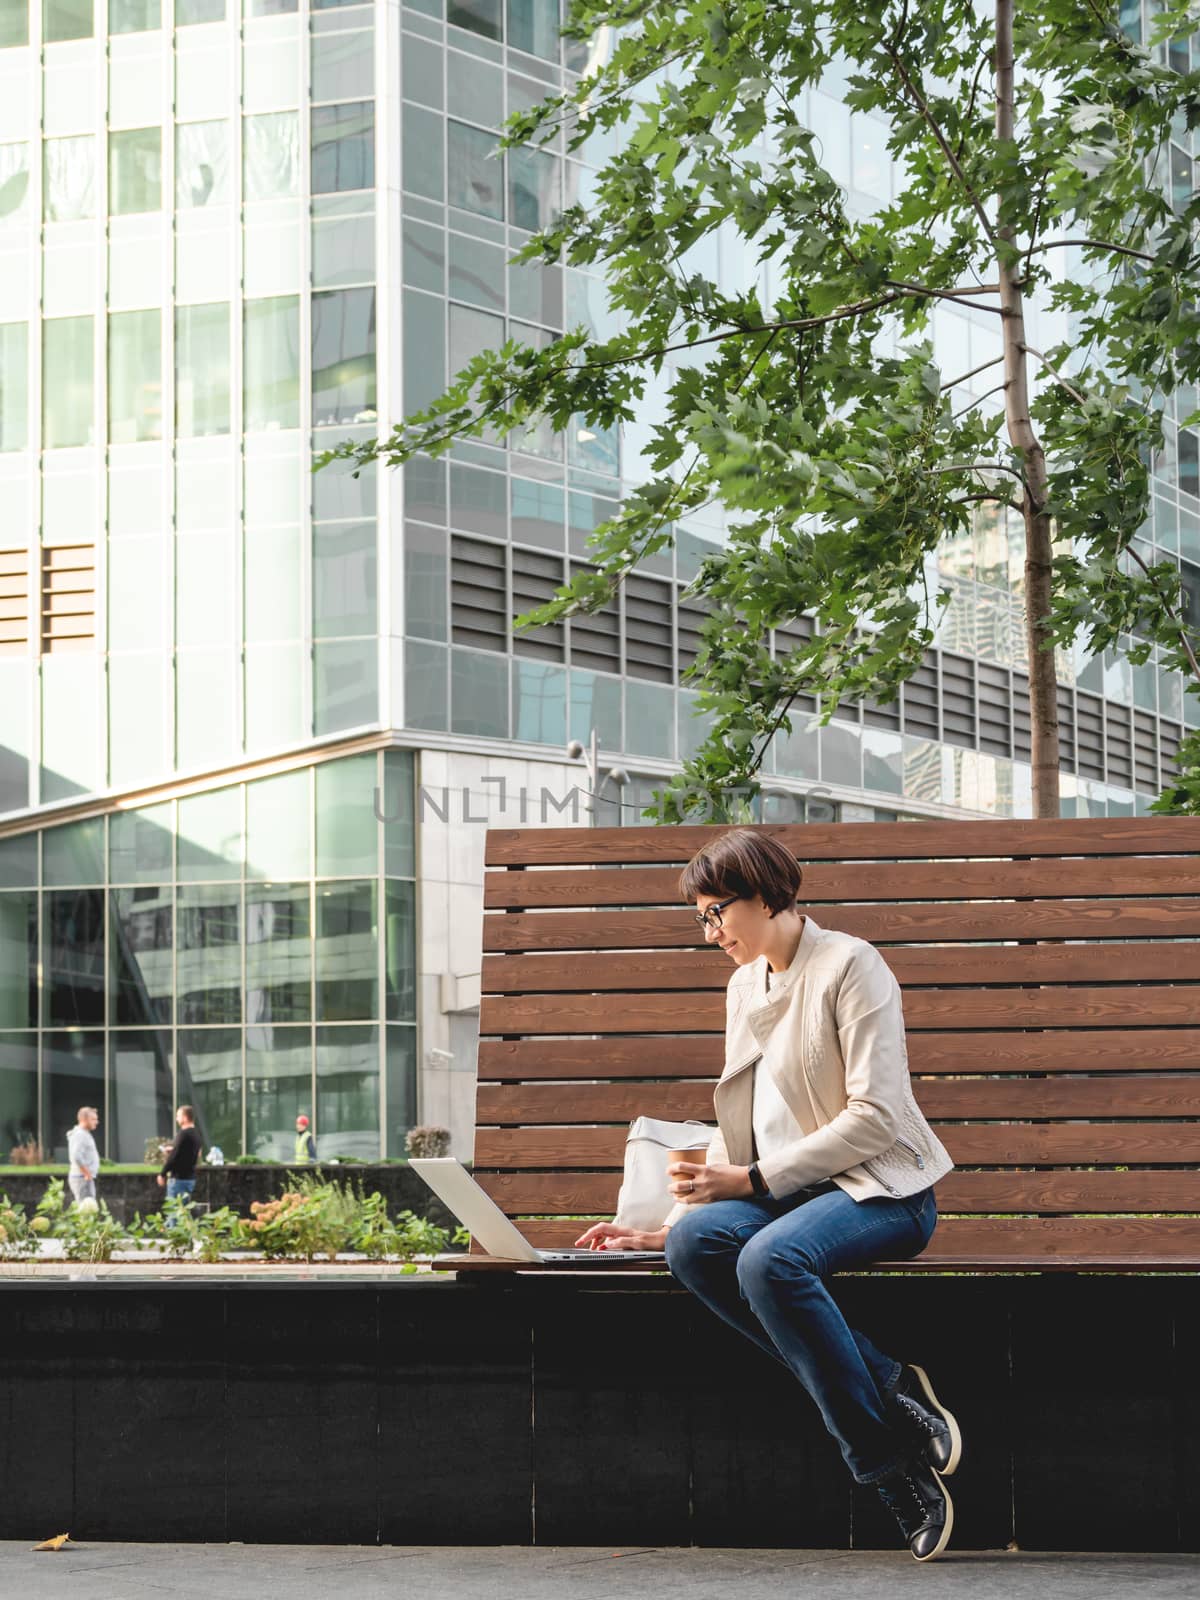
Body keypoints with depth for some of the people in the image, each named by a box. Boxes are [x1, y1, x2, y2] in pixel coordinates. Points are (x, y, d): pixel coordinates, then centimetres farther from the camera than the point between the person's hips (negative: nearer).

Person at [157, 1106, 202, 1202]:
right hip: (190, 1178, 9)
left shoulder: (183, 1134, -16)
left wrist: (162, 1174, -11)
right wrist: (172, 1151, 17)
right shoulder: (195, 1135, 11)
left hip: (179, 1178, -9)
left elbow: (173, 1157, -18)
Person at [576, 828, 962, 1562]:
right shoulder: (746, 986, 18)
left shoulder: (849, 965, -6)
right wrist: (668, 1225, 10)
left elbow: (876, 1118, -14)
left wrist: (755, 1180, -17)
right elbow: (741, 1137, 21)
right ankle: (886, 1387, -20)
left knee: (770, 1258, -36)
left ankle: (891, 1459, -24)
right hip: (789, 1194, 7)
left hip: (881, 1190, -7)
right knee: (695, 1244, -25)